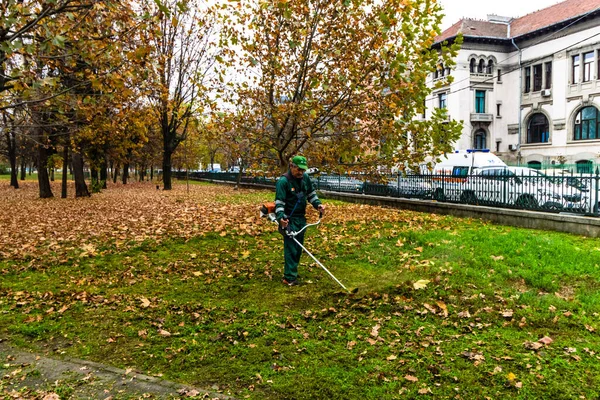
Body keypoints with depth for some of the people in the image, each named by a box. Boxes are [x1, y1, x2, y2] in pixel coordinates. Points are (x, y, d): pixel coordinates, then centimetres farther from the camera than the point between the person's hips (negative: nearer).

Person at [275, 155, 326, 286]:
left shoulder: (306, 178, 3)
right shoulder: (283, 181, -18)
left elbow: (311, 194, 16)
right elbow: (279, 202, -20)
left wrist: (318, 205, 1)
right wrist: (281, 217, -33)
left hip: (301, 217, 7)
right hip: (289, 219, -7)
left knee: (298, 247, 14)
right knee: (291, 248, -10)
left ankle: (292, 272, 29)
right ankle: (289, 278, -6)